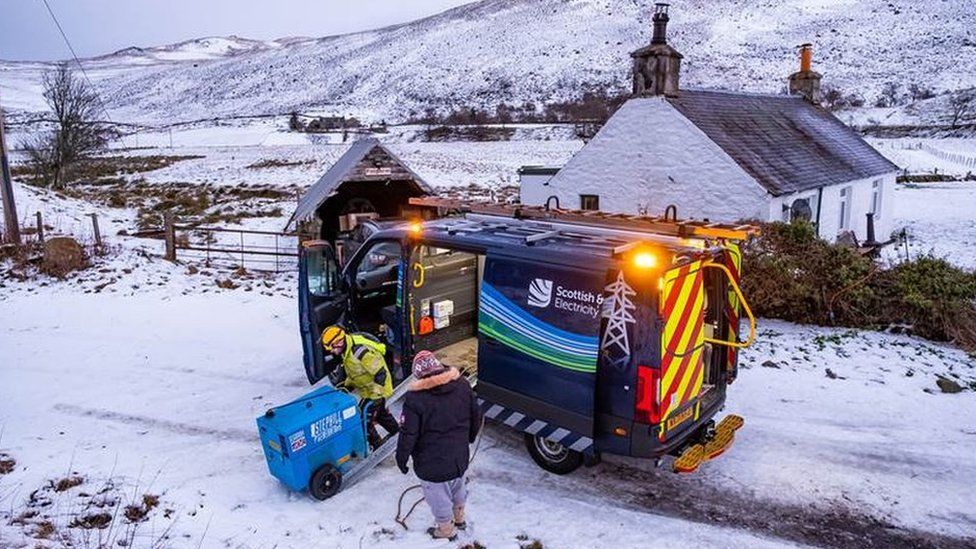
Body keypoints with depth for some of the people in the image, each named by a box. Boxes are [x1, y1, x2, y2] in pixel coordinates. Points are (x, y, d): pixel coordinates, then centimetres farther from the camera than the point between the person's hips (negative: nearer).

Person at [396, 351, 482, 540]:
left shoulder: (415, 398, -24)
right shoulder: (462, 385, -8)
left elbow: (408, 434, -19)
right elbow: (476, 416, 4)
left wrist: (401, 458, -3)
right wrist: (469, 437, 22)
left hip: (432, 463, -5)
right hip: (460, 457, 5)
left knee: (439, 497, 18)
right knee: (458, 488, 30)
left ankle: (446, 530, 38)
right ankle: (459, 518, 52)